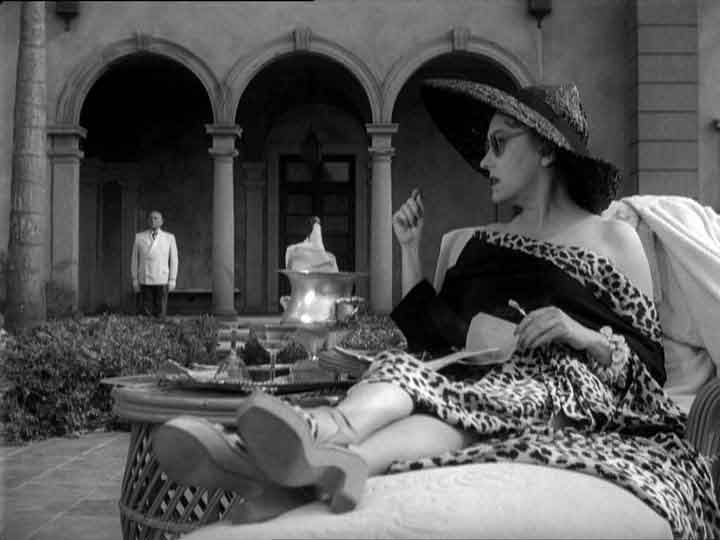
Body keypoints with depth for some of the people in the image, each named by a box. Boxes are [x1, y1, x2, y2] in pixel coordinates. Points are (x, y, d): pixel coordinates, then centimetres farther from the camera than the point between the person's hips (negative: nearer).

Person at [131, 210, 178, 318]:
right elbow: (135, 259, 8)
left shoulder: (169, 237, 4)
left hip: (162, 281, -1)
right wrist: (134, 279, 3)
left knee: (160, 313, -3)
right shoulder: (139, 237, 5)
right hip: (145, 281, 1)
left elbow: (173, 259, 4)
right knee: (145, 313, -2)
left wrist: (172, 280, -1)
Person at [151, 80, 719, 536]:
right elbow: (430, 340, 16)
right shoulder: (485, 243, 25)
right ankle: (323, 445, -61)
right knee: (407, 370, -30)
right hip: (483, 388, 4)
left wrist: (589, 337, -12)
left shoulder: (614, 239, 13)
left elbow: (651, 363, 7)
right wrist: (411, 252, 12)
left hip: (571, 394, -3)